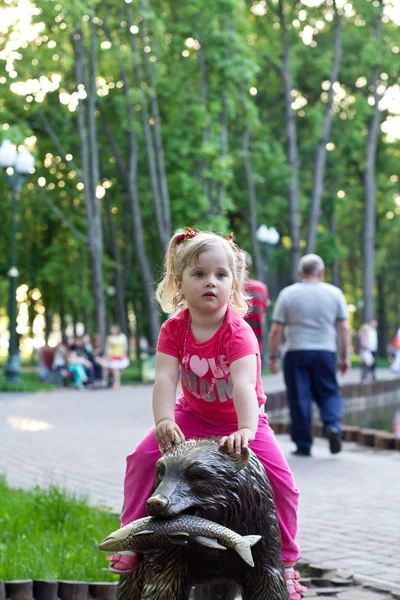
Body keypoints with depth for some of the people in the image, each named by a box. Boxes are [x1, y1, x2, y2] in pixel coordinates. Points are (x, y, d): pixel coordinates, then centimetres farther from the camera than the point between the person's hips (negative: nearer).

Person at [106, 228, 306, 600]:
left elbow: (243, 383, -42)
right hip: (193, 416, 3)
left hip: (240, 420, -3)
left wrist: (247, 429, -58)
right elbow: (165, 378, -27)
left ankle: (285, 561, -1)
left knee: (281, 480, -20)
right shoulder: (174, 329, -16)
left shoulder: (238, 332, -28)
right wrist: (164, 421, -45)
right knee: (143, 457, -16)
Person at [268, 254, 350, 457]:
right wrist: (344, 356, 11)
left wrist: (273, 357, 6)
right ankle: (333, 425, -13)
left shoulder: (287, 294, 1)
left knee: (299, 400, 4)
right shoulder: (334, 293, 4)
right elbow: (344, 328, 3)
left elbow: (276, 330, -1)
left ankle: (303, 445, 5)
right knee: (328, 393, 12)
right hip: (325, 352, 1)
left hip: (296, 353, -1)